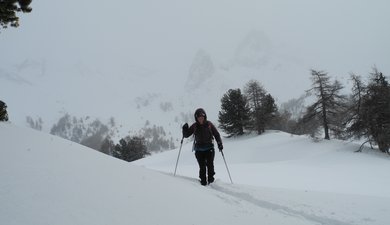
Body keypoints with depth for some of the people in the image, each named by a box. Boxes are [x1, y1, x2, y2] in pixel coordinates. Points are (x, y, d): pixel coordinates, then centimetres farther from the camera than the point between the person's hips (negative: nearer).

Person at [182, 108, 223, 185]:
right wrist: (185, 129, -12)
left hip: (209, 148, -1)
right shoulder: (194, 126, 2)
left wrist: (219, 144, -3)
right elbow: (186, 135, 8)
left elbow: (216, 134, 7)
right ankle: (203, 181, 3)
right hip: (199, 149, 1)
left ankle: (211, 178, 4)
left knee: (210, 164, -14)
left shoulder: (209, 124, 1)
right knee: (202, 166, -8)